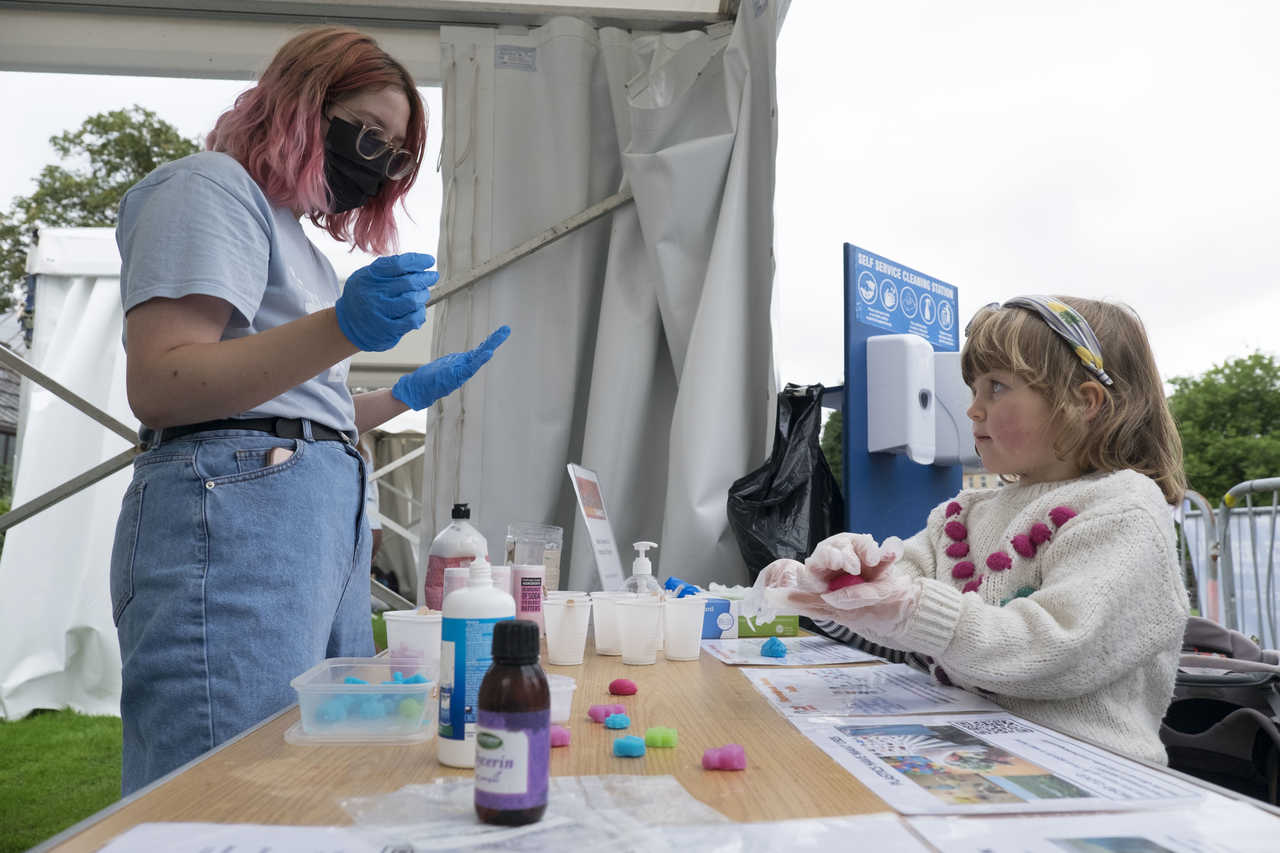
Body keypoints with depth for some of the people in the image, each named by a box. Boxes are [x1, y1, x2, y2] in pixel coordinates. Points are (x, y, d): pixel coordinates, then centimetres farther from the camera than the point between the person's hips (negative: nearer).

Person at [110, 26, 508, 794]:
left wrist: (409, 394, 23)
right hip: (235, 510, -9)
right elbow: (157, 386, -12)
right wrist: (341, 328, -23)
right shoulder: (213, 186, 2)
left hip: (325, 521, 9)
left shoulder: (291, 234, 28)